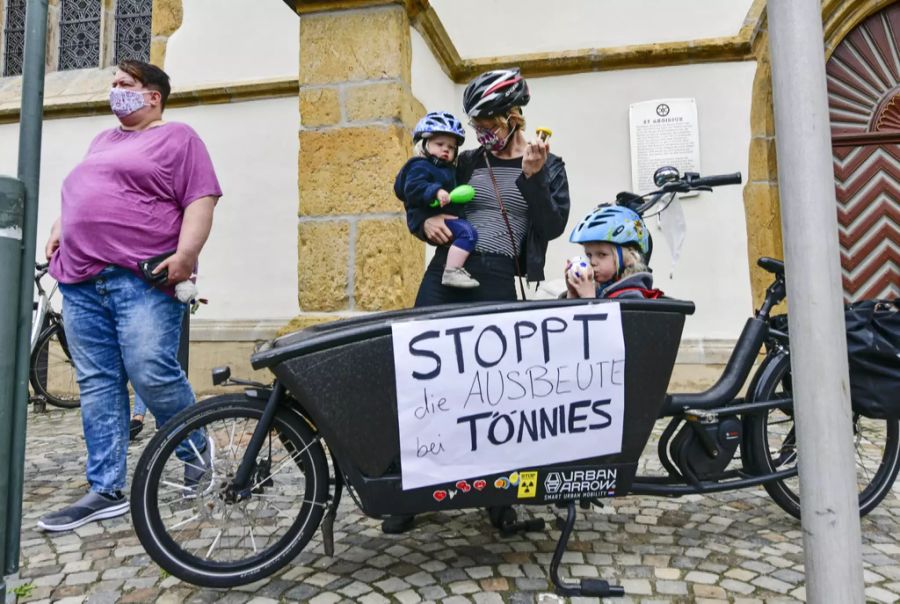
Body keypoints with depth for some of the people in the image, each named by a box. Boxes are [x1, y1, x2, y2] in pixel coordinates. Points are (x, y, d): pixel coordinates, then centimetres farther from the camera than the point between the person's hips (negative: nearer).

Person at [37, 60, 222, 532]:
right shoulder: (102, 141, 26)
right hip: (81, 281, 8)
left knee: (152, 373, -14)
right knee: (96, 383, 4)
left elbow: (201, 200, -8)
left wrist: (186, 252, -20)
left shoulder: (177, 138, 4)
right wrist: (58, 231, 21)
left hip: (142, 279, -7)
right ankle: (105, 490, 11)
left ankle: (194, 447, 13)